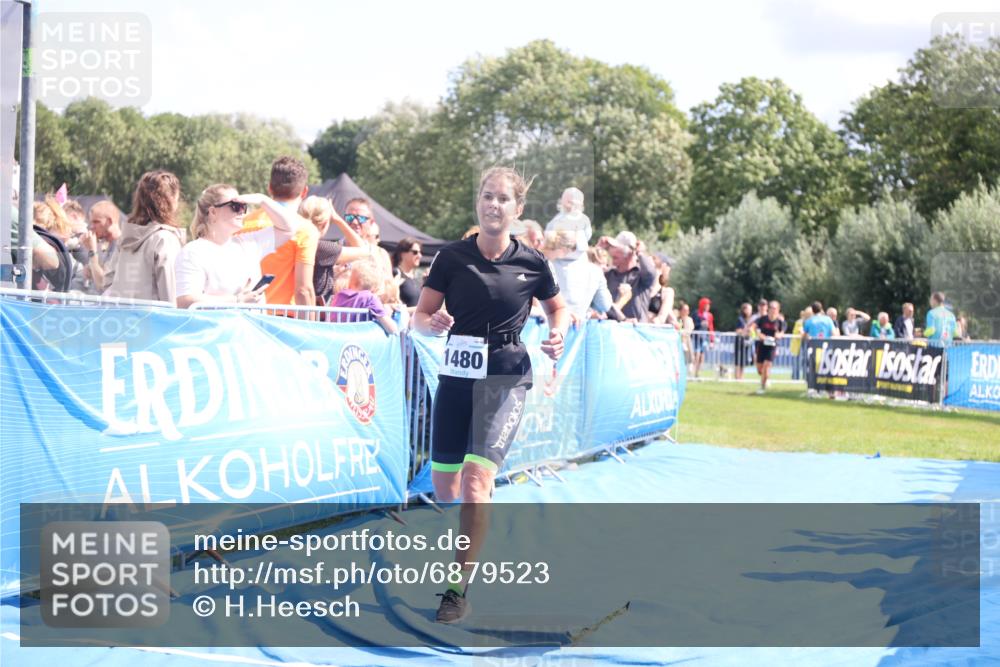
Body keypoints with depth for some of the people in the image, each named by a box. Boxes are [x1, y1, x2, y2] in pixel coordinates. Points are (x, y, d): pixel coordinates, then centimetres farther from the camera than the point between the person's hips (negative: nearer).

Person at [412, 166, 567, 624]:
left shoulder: (531, 263, -1)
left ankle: (459, 589, -11)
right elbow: (421, 316, 1)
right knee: (444, 488, 7)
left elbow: (558, 309, 16)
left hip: (506, 377, -2)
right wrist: (434, 323, -22)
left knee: (476, 477, -18)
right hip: (456, 374, 3)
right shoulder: (452, 257, -1)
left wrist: (557, 335, -5)